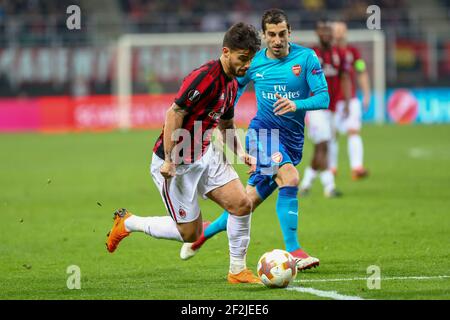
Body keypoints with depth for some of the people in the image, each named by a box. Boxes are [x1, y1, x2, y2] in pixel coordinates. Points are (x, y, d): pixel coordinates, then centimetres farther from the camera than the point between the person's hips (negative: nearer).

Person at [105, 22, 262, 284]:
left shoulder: (232, 83, 7)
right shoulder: (206, 76, -23)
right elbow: (174, 113, -24)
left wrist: (241, 153, 4)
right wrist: (169, 159, -25)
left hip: (205, 156, 8)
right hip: (176, 164, -8)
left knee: (242, 204, -7)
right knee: (190, 233, -1)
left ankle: (238, 271, 6)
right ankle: (127, 223, 20)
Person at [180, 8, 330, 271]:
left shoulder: (306, 57, -4)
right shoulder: (254, 63, 1)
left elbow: (323, 98, -11)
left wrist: (296, 104, -29)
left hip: (292, 139, 2)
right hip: (263, 131, -2)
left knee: (251, 200, 7)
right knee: (290, 178, -29)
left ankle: (205, 232, 31)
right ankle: (293, 251, -29)